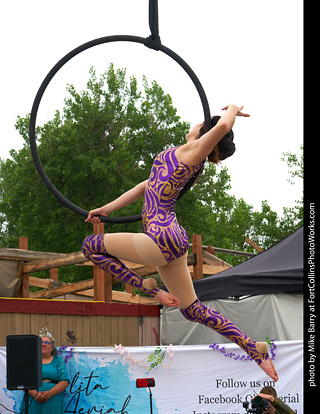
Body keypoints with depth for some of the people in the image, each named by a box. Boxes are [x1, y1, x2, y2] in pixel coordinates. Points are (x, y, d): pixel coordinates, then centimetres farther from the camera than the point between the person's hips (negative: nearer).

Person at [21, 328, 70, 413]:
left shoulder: (58, 361, 11)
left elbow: (65, 382, 1)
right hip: (32, 402, 0)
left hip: (52, 404, 0)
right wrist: (34, 393, -15)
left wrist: (49, 393, -12)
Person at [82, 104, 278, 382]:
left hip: (161, 239, -10)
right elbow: (148, 186, 28)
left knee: (91, 246, 3)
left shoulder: (192, 151, -8)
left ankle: (148, 288, -2)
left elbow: (223, 126, -27)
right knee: (194, 311, 15)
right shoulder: (183, 160, 19)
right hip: (175, 242, 10)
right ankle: (252, 347, 13)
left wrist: (231, 111, -5)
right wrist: (107, 209, 32)